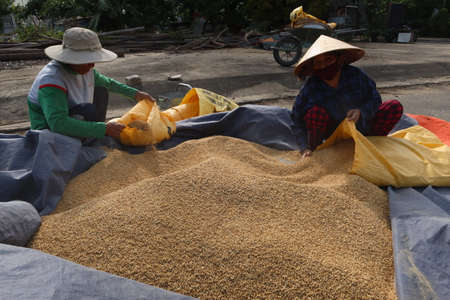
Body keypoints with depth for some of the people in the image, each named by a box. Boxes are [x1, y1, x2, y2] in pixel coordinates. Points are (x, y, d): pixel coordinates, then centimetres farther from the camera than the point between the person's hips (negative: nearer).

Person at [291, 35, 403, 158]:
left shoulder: (355, 75, -17)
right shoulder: (310, 88, -21)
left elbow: (375, 99, -8)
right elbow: (297, 121, -16)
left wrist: (361, 111, -30)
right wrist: (305, 148, -26)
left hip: (360, 128, 2)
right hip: (332, 136, -2)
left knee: (395, 107, -10)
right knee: (315, 112, -31)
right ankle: (313, 149, -8)